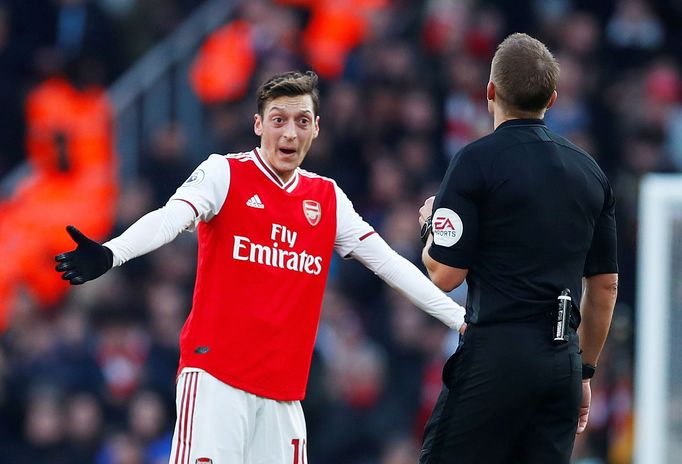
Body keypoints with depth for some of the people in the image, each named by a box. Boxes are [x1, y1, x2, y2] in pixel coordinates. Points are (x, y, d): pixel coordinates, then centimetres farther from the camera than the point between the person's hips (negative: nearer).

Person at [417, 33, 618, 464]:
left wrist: (433, 222, 12)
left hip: (497, 352, -6)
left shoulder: (479, 160, -6)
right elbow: (605, 286, 17)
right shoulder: (590, 171, 12)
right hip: (563, 361, 6)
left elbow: (445, 275, -8)